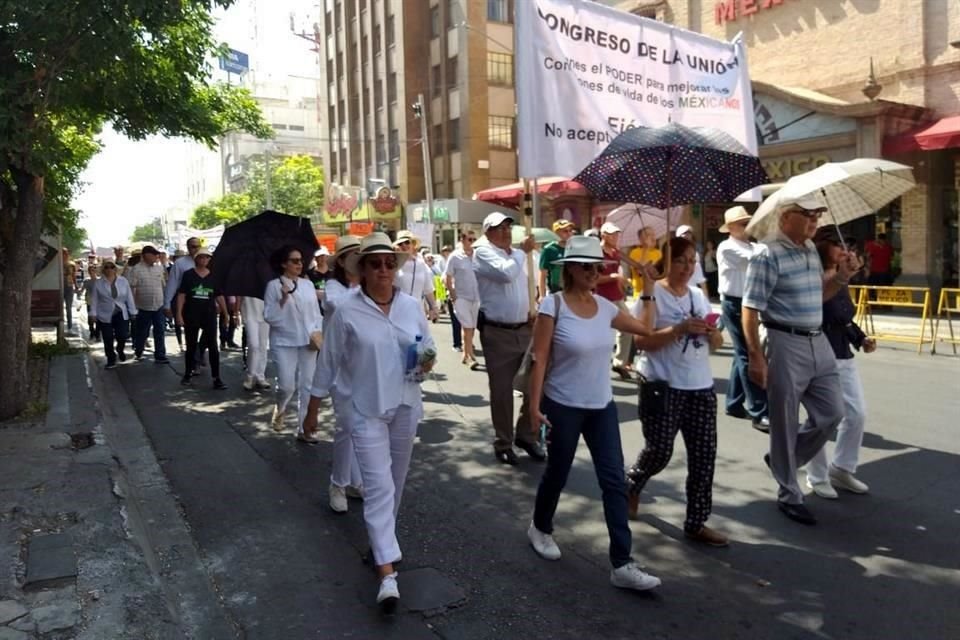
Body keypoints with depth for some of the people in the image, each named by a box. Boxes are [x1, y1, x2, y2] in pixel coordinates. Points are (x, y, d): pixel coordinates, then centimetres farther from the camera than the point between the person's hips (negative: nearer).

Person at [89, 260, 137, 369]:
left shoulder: (123, 281, 2)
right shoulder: (98, 283, 0)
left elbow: (129, 297, 4)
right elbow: (95, 300, 2)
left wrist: (133, 312, 4)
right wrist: (94, 314, -2)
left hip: (121, 314, 0)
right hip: (105, 316, 0)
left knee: (123, 336, -8)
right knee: (108, 340, 1)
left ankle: (120, 350, 26)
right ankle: (111, 360, 17)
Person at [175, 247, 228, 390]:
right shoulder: (188, 274, 0)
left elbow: (219, 296, 7)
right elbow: (181, 295, -2)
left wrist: (225, 314, 6)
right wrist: (179, 314, -8)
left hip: (209, 315, 1)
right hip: (191, 315, 0)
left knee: (213, 346, -3)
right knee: (191, 346, 12)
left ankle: (216, 378, -2)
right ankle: (188, 374, 27)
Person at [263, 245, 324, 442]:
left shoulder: (308, 284, 8)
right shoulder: (274, 285, -4)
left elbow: (316, 312, 12)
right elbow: (269, 317, -8)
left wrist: (317, 332, -2)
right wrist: (283, 298, -19)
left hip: (308, 342, 4)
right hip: (284, 342, -4)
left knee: (307, 385, 3)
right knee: (287, 385, -8)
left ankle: (304, 428, 11)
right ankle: (280, 410, 27)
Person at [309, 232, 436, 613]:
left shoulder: (412, 306, 0)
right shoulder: (346, 312, -10)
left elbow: (428, 347, 11)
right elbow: (329, 362, -4)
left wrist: (429, 360, -13)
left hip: (405, 406, 4)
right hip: (366, 409, -4)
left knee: (396, 482, 18)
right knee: (379, 486, -8)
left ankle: (381, 537, 43)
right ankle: (387, 572, -4)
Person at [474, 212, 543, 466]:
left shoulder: (517, 254, 14)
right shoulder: (483, 253, -8)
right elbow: (506, 273, -25)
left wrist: (533, 308, 11)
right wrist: (523, 252, -10)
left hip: (525, 329, 6)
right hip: (497, 333, -6)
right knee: (501, 390, 4)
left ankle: (526, 435, 26)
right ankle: (503, 443, 19)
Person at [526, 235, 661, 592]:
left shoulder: (605, 306, 2)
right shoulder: (553, 305, -14)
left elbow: (645, 330, 14)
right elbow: (539, 359, -14)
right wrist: (534, 405, -16)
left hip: (602, 407, 5)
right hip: (563, 407, -5)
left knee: (615, 482, 0)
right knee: (557, 474, 13)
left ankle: (622, 565, 6)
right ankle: (540, 529, 43)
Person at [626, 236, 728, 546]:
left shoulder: (699, 296, 13)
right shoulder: (653, 295, -6)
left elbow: (716, 344, 16)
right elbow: (643, 341, -15)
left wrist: (712, 332, -7)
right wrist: (681, 328, -24)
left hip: (701, 386, 6)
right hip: (663, 386, -6)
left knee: (704, 455, 4)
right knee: (659, 451, -2)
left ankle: (696, 523, 16)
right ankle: (630, 485, 30)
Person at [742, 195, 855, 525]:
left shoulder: (811, 249, 12)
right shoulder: (768, 254, -14)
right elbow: (750, 309, -17)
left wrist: (841, 276, 5)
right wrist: (755, 356, -21)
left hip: (819, 342, 8)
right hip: (786, 345, -8)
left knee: (831, 413, 14)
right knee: (785, 423, 4)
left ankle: (782, 459, 34)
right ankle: (789, 495, 19)